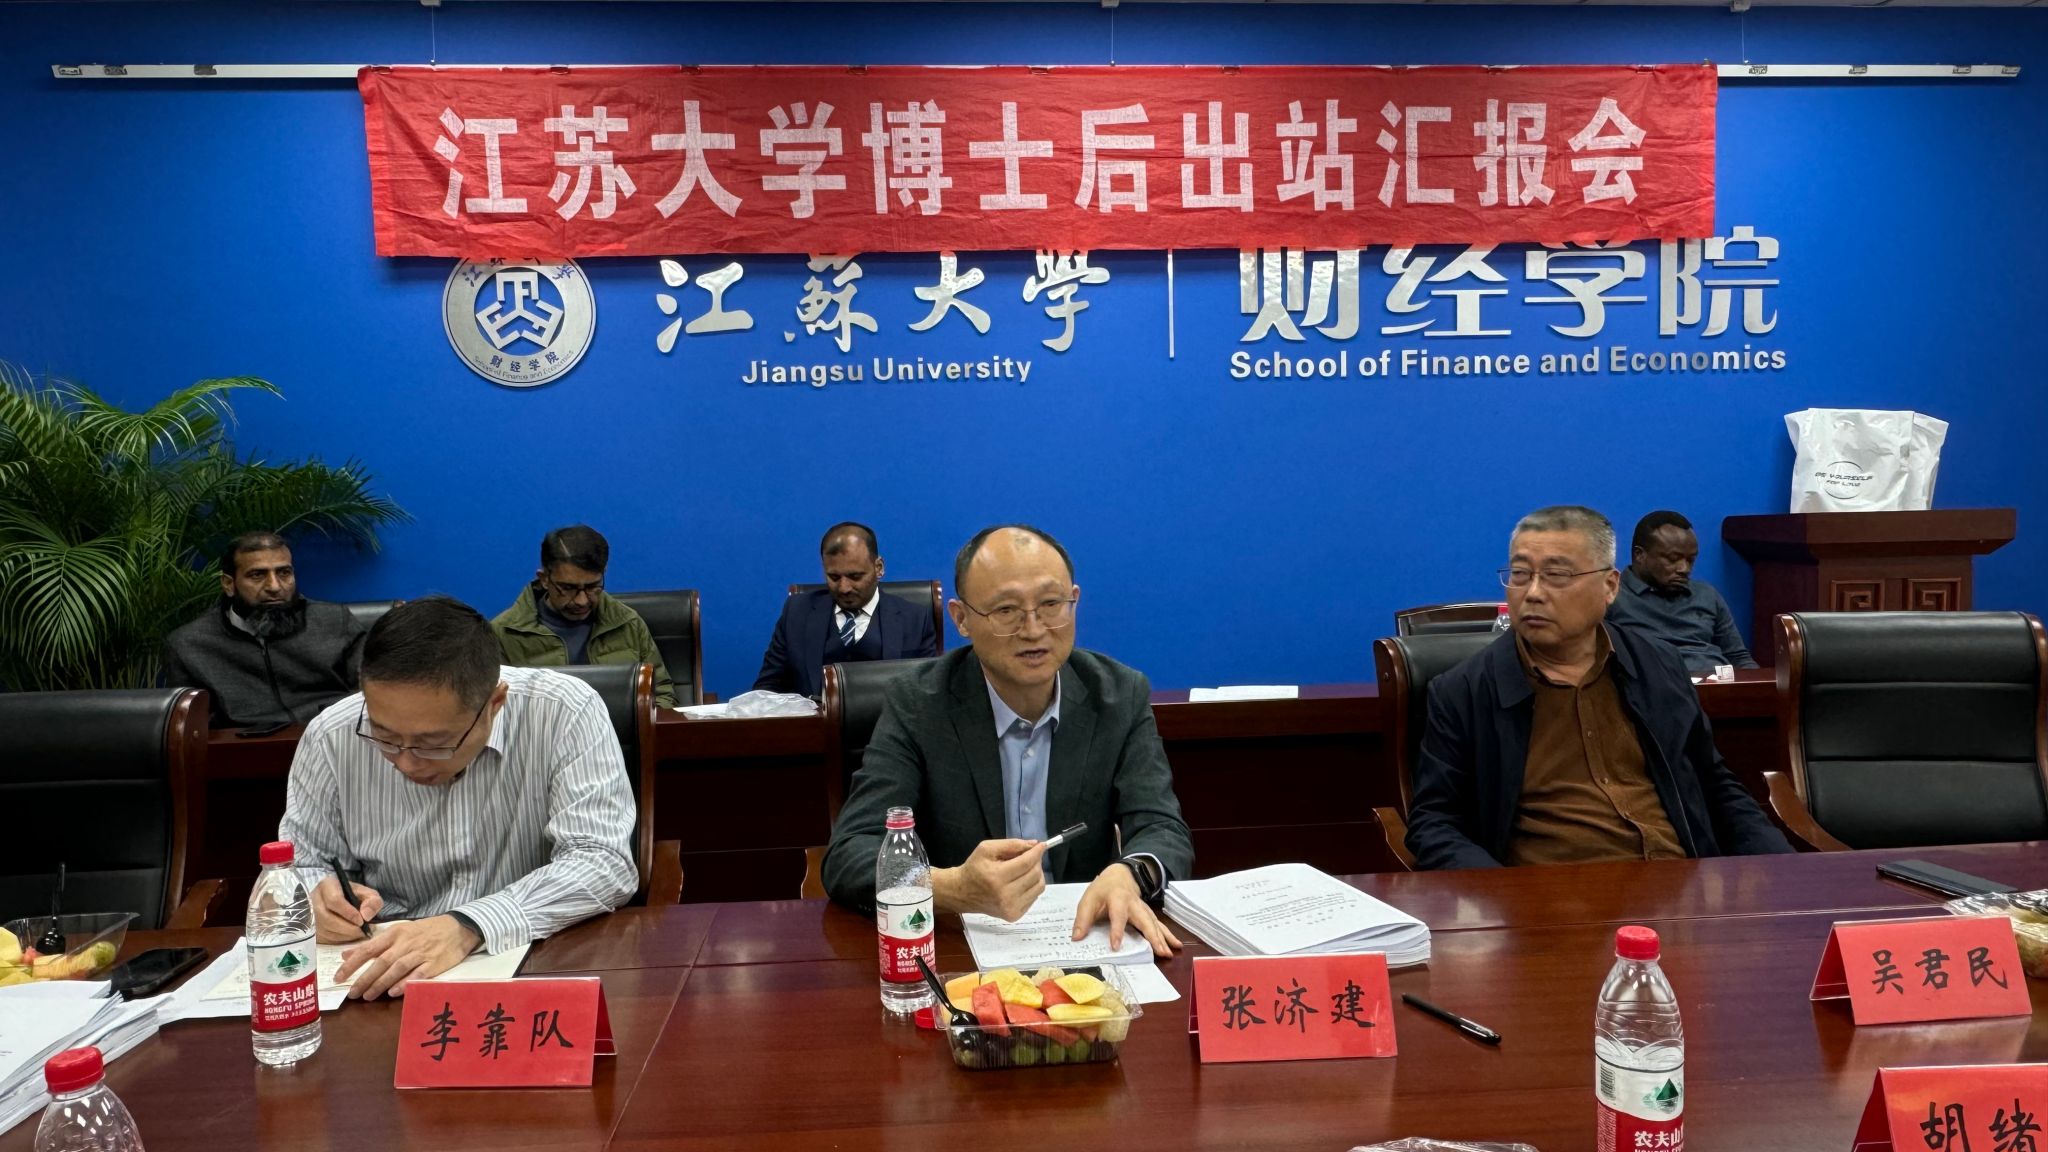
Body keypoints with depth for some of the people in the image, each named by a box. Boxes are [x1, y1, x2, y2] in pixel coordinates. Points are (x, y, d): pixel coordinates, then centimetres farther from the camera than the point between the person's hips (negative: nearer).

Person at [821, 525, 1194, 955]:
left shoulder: (1122, 695, -1)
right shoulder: (917, 704, -9)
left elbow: (1163, 830, -6)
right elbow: (848, 856, -16)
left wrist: (1129, 877, -31)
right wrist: (956, 888, -36)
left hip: (1086, 935, 2)